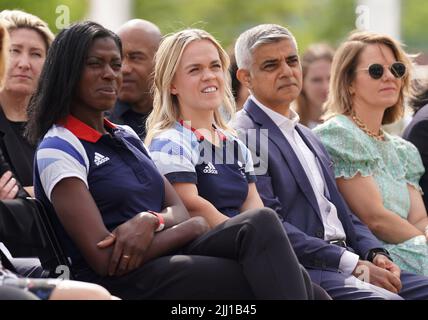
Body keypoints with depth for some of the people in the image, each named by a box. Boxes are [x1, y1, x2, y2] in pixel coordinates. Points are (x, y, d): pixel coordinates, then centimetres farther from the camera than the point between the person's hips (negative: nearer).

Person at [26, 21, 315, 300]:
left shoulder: (127, 137, 21)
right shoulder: (58, 149, -4)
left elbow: (178, 211, 14)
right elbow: (104, 258, -13)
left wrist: (151, 221, -11)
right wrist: (194, 227, -3)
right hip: (123, 283, -7)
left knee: (262, 224, -21)